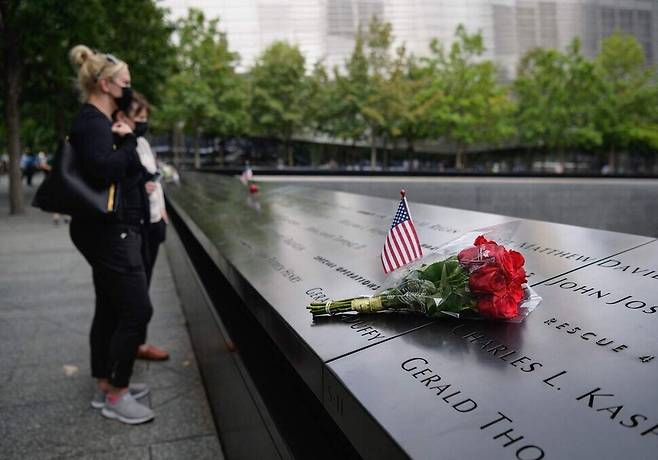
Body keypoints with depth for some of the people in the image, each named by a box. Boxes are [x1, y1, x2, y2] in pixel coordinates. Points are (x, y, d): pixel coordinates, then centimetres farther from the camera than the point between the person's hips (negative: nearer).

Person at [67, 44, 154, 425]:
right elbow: (103, 170, -30)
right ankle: (116, 395, 5)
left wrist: (125, 140, 4)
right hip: (110, 232, -11)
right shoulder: (92, 122, -15)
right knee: (137, 309, -7)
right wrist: (127, 140, -17)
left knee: (111, 308, 15)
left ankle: (106, 385, 26)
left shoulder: (99, 121, 17)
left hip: (113, 230, 11)